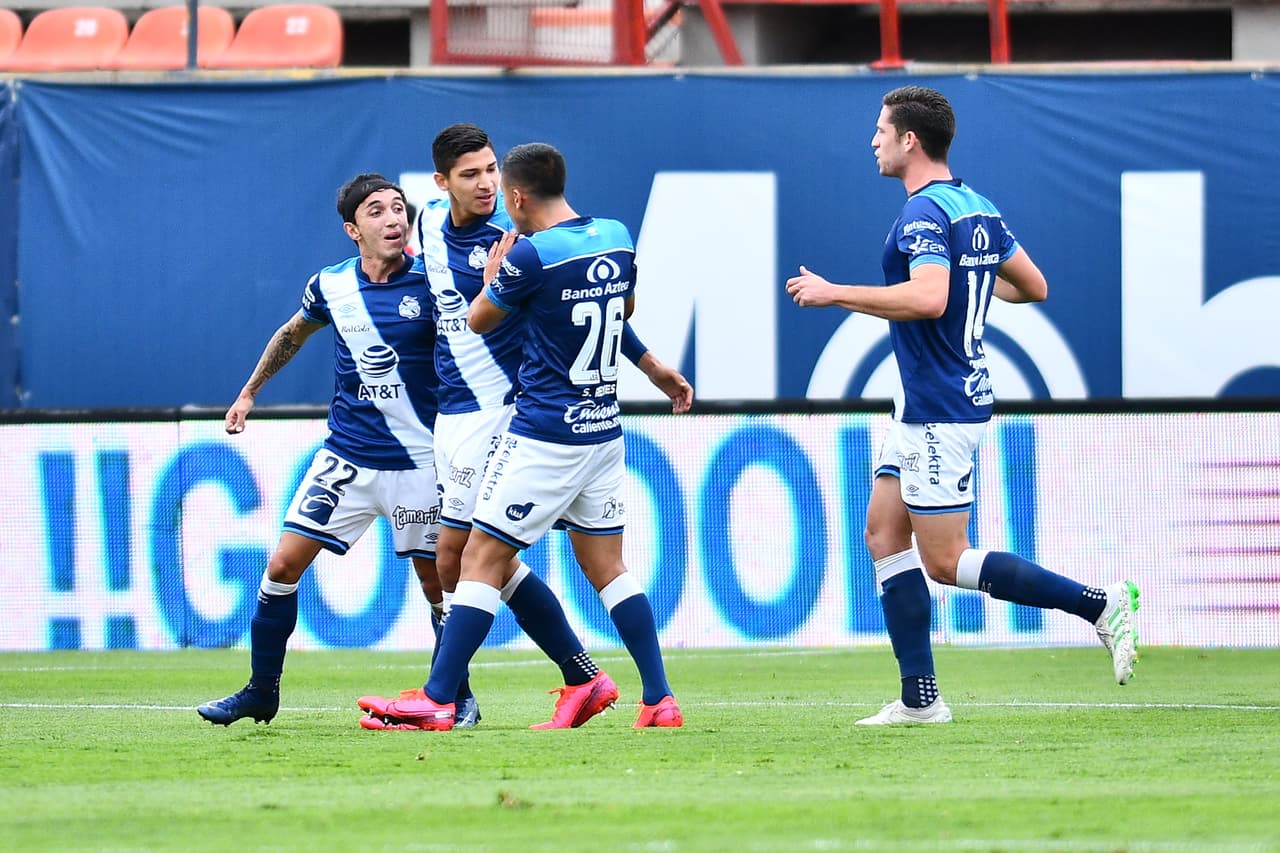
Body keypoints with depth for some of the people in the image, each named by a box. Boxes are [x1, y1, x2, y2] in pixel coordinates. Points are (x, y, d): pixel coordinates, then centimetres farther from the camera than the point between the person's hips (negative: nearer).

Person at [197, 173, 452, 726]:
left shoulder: (429, 283, -11)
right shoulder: (330, 286, 0)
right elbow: (292, 334, 21)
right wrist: (249, 392, 25)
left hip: (417, 462, -3)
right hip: (345, 457, 3)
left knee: (437, 581, 1)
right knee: (283, 565, -2)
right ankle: (261, 692, 11)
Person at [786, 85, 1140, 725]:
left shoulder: (925, 213, -18)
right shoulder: (977, 208, 12)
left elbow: (928, 298, -33)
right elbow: (1033, 287, 17)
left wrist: (835, 294, -25)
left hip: (940, 411, -10)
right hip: (925, 408, 10)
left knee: (947, 562, -7)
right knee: (884, 532, 10)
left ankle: (1100, 604, -9)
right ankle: (919, 698, 7)